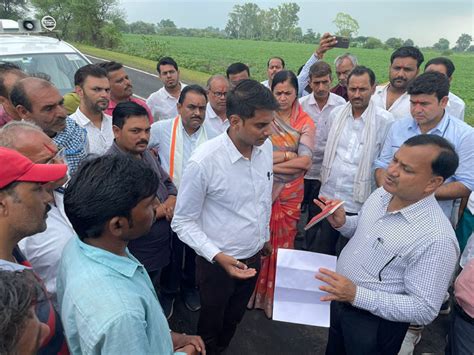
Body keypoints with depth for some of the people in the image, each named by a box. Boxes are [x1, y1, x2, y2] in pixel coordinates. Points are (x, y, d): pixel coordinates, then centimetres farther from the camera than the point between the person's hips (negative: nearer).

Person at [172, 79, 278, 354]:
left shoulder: (266, 146, -9)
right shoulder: (204, 161, -27)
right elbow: (183, 221, -17)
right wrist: (217, 256, -27)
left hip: (254, 256, 5)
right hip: (218, 262, -5)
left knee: (234, 320, 28)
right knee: (211, 326, 22)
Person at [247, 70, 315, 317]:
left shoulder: (304, 123, -1)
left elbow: (305, 161, -12)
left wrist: (272, 164, -14)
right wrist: (288, 155, -14)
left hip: (289, 192, 1)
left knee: (283, 242, 11)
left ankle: (276, 295, 31)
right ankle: (256, 291, 30)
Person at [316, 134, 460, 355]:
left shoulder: (437, 239, -31)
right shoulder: (382, 193, -8)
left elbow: (424, 309, -26)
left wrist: (356, 295, -34)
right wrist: (342, 223, -11)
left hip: (375, 323, -6)